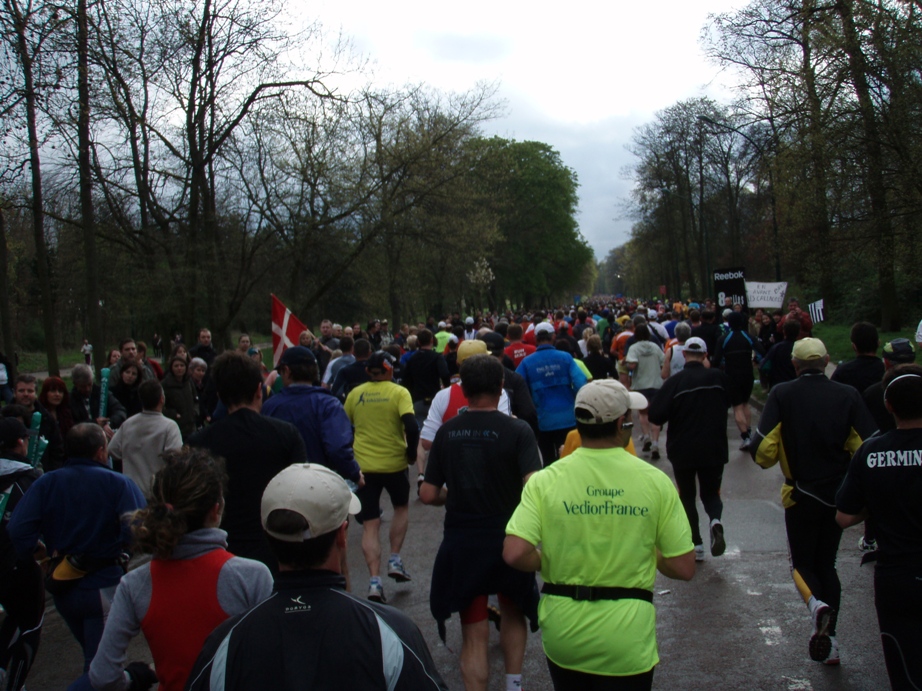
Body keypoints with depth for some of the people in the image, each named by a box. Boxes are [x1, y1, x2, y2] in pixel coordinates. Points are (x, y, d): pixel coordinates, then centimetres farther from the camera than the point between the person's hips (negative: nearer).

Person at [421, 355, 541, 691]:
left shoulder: (447, 431, -3)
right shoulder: (517, 430, -11)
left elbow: (428, 494, -2)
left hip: (460, 543, 1)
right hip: (507, 538, 0)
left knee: (474, 634, 9)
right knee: (513, 613, 26)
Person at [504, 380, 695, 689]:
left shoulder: (545, 480, -8)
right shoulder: (655, 481, -8)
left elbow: (514, 554, -18)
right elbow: (684, 567, -6)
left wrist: (551, 562, 2)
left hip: (563, 637, 2)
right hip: (627, 639, -1)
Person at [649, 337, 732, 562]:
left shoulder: (674, 382, -14)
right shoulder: (719, 378, -5)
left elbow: (655, 416, -16)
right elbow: (728, 402, 13)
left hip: (683, 451, -2)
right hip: (714, 449, 2)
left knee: (687, 496, 15)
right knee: (711, 492, 17)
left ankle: (696, 545, 11)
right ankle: (716, 520, -15)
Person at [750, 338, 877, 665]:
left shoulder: (782, 395, -11)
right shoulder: (848, 395, -7)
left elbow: (762, 450, -17)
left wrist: (767, 458, 6)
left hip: (800, 494, -2)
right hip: (838, 494, 3)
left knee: (802, 563, 13)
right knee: (826, 563, 18)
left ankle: (816, 602, -18)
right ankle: (828, 640, 17)